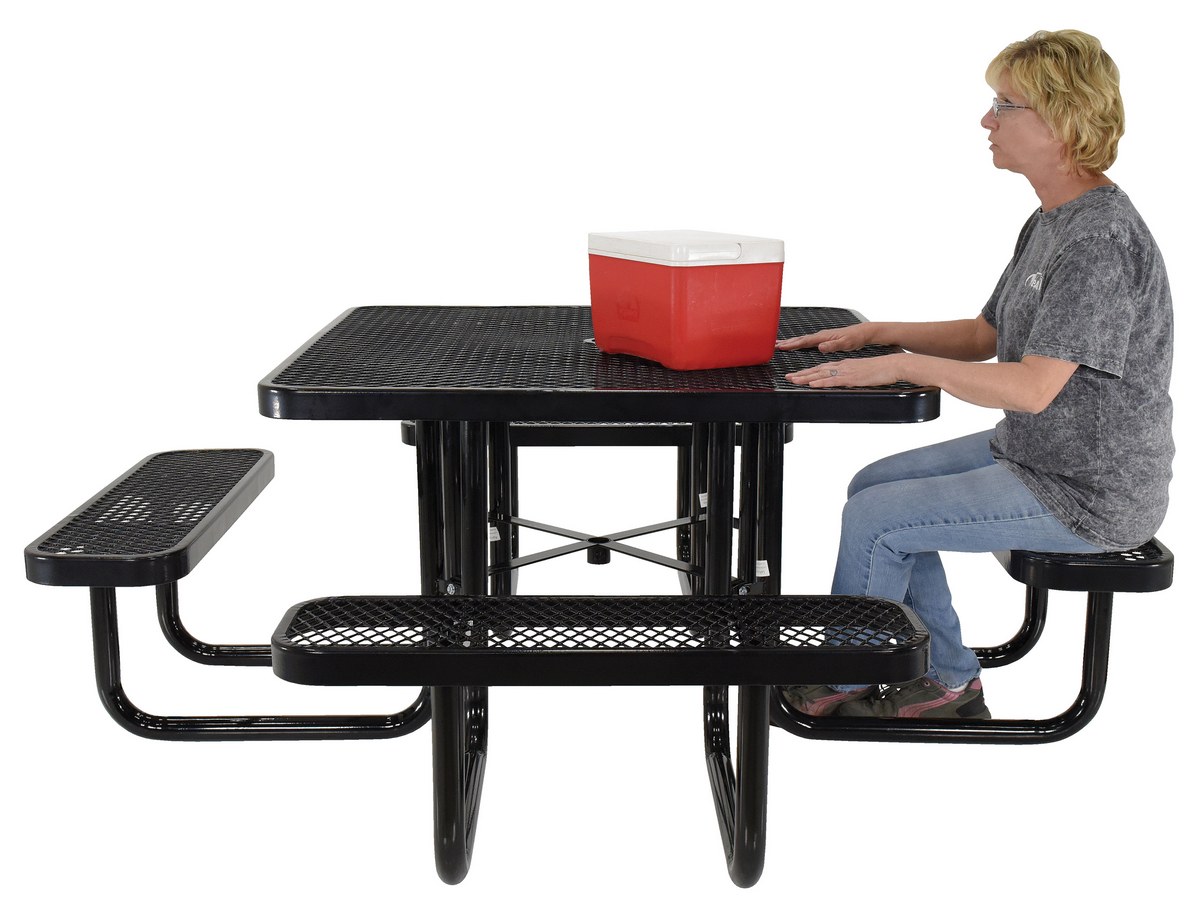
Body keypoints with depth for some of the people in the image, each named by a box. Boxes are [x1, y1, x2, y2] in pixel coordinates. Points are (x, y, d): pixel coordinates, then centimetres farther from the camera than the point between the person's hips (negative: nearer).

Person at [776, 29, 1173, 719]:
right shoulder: (1051, 221, 8)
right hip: (1036, 454, 10)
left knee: (874, 518, -11)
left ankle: (839, 683, 14)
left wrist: (901, 365, -25)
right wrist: (875, 332, 5)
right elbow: (987, 335, 15)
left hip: (1093, 495, -10)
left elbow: (1032, 388, -29)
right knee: (875, 484, 11)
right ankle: (949, 679, 18)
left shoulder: (1102, 237, -24)